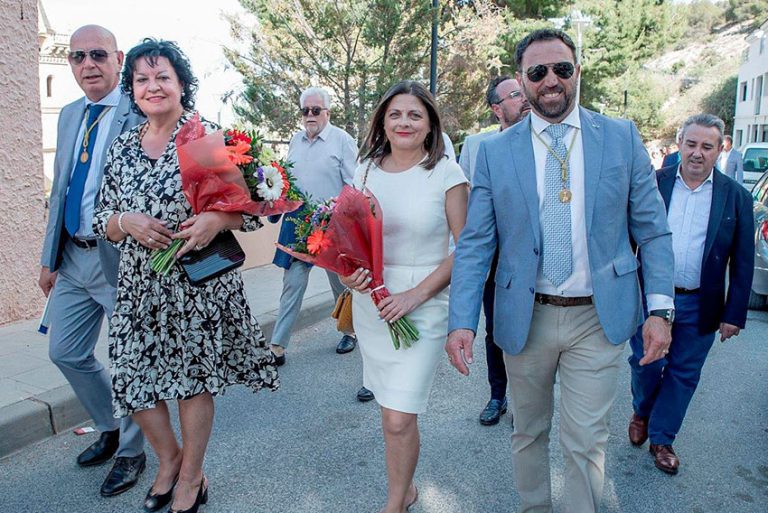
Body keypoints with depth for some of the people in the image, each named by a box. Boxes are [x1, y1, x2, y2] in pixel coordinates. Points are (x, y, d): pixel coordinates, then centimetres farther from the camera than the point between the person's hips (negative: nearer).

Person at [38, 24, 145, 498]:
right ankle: (111, 429, 40)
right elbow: (61, 189, 15)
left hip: (122, 259, -8)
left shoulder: (141, 114, -12)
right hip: (74, 258, 8)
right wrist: (50, 258, 15)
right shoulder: (70, 115, 11)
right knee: (66, 353, 17)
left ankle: (131, 452, 28)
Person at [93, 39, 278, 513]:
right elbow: (102, 219, 10)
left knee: (193, 378, 7)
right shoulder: (122, 148, 8)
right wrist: (126, 222, -11)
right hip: (139, 285, 5)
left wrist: (217, 219, -24)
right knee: (134, 377, 9)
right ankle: (170, 458, 38)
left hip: (199, 282, -4)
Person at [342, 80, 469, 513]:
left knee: (399, 419, -5)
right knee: (392, 407, 15)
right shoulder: (367, 170, 7)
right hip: (371, 302, 4)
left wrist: (416, 294, -15)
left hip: (423, 305, -4)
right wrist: (348, 271, -5)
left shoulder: (447, 173, -6)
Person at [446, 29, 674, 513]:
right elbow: (475, 244, -4)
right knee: (529, 433, 18)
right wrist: (462, 321, -13)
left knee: (586, 440, 6)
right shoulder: (495, 151, -1)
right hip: (525, 318, 1)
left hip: (598, 318, -1)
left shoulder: (622, 137, 0)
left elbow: (652, 229, 2)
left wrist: (660, 309, -5)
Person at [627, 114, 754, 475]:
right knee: (645, 364, 7)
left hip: (699, 306, 1)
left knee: (683, 374, 11)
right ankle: (642, 412, 38)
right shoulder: (653, 183, -2)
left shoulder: (736, 197, -1)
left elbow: (743, 263, 2)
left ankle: (661, 438, 30)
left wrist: (734, 314, -1)